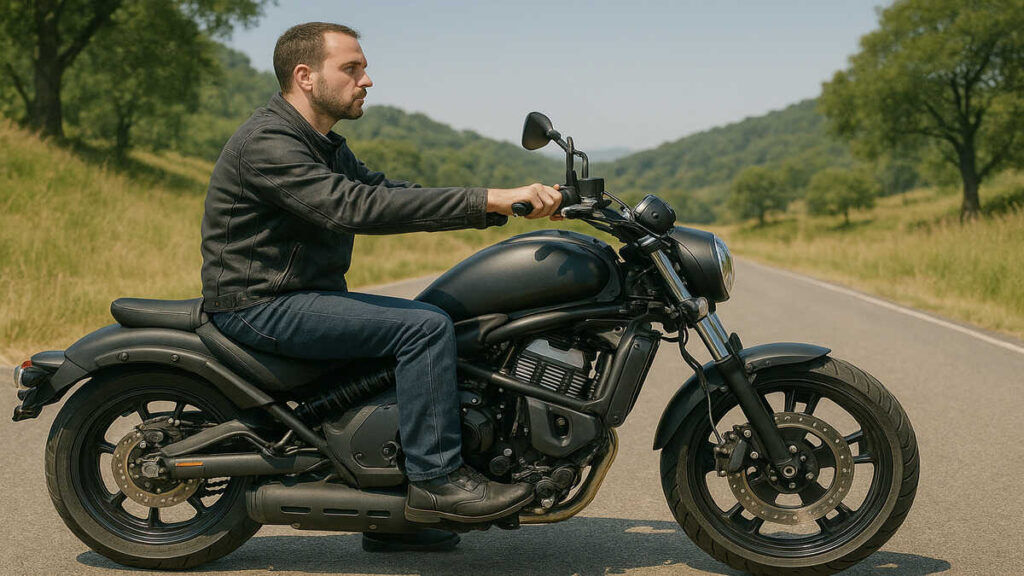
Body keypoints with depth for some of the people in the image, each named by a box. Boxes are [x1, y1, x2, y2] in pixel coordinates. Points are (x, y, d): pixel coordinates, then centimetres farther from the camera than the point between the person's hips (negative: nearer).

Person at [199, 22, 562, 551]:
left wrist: (506, 205, -4)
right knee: (425, 327, -21)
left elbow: (391, 192, 9)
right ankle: (434, 480, -12)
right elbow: (358, 208, -30)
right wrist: (488, 199, -33)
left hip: (304, 296, 10)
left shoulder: (325, 147, 16)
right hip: (262, 306, -10)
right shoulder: (267, 142, -17)